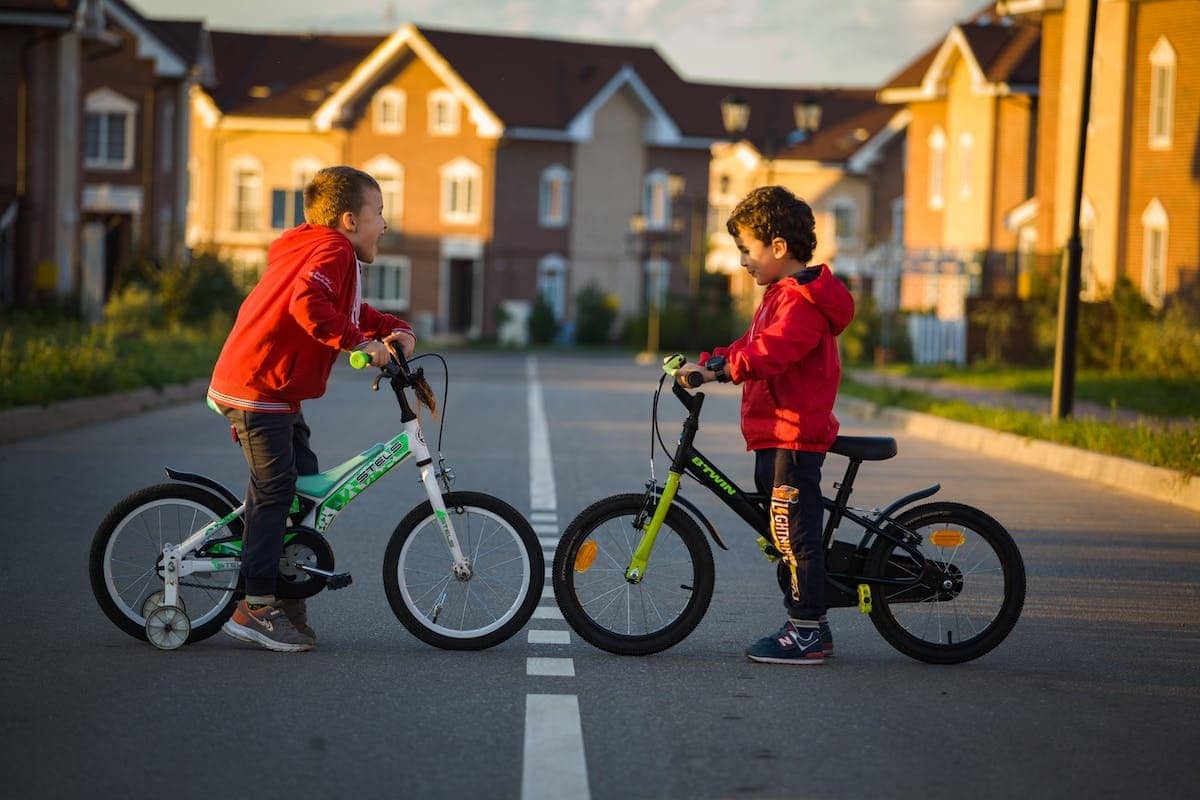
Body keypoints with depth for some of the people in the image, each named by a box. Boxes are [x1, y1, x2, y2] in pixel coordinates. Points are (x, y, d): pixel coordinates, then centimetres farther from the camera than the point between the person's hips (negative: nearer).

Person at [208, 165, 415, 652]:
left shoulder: (329, 252, 19)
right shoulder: (333, 251, -15)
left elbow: (354, 314, 27)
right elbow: (307, 304, -34)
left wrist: (396, 331, 9)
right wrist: (360, 341, -32)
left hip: (276, 390, 11)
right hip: (255, 389, -11)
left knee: (306, 484, 13)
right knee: (274, 488, -11)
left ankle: (287, 599, 18)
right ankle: (256, 608, -9)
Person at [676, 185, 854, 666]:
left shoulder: (802, 302, -15)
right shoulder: (784, 295, 21)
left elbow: (770, 351, -30)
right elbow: (752, 346, 25)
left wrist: (719, 368, -38)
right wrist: (704, 362, 13)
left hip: (793, 435, -11)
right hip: (776, 434, 11)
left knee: (794, 533, -8)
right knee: (789, 532, 13)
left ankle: (805, 635, -5)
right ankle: (811, 627, 20)